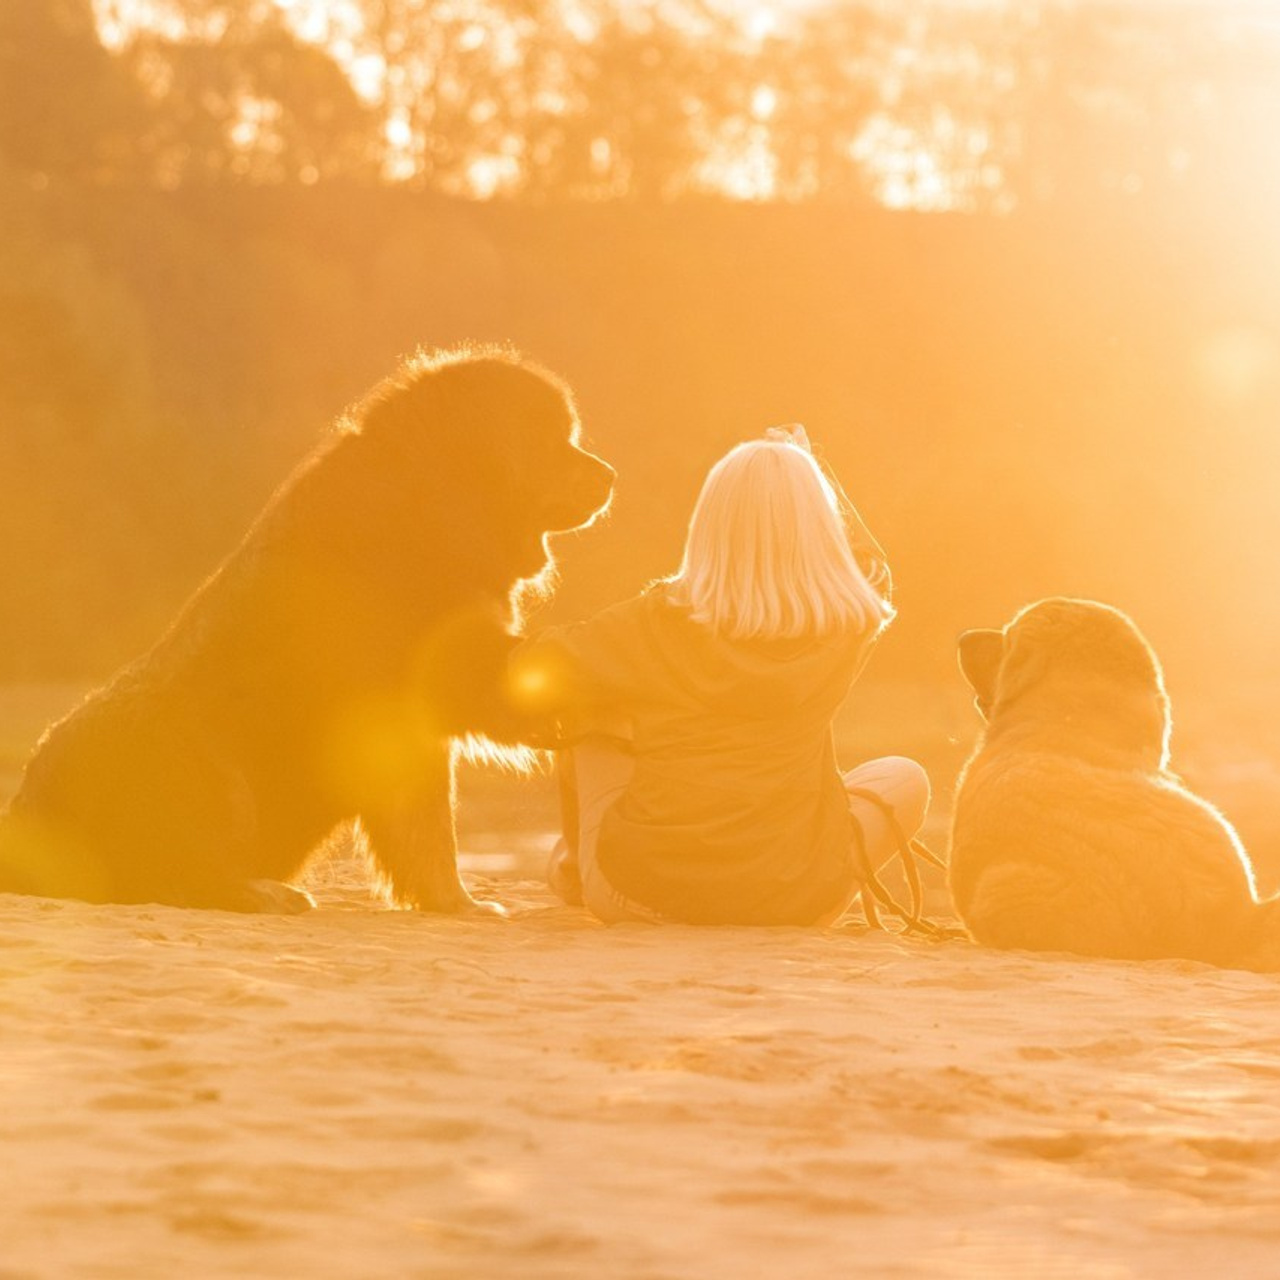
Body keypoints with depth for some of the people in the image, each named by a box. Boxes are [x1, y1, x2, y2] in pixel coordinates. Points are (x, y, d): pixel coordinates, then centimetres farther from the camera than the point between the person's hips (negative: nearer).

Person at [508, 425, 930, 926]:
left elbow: (531, 674, 0)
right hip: (792, 901, 0)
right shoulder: (846, 626, -7)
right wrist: (806, 464, 31)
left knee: (590, 703, 21)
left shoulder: (659, 620, -13)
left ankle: (579, 865, 42)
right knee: (905, 778, 25)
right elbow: (868, 565, 19)